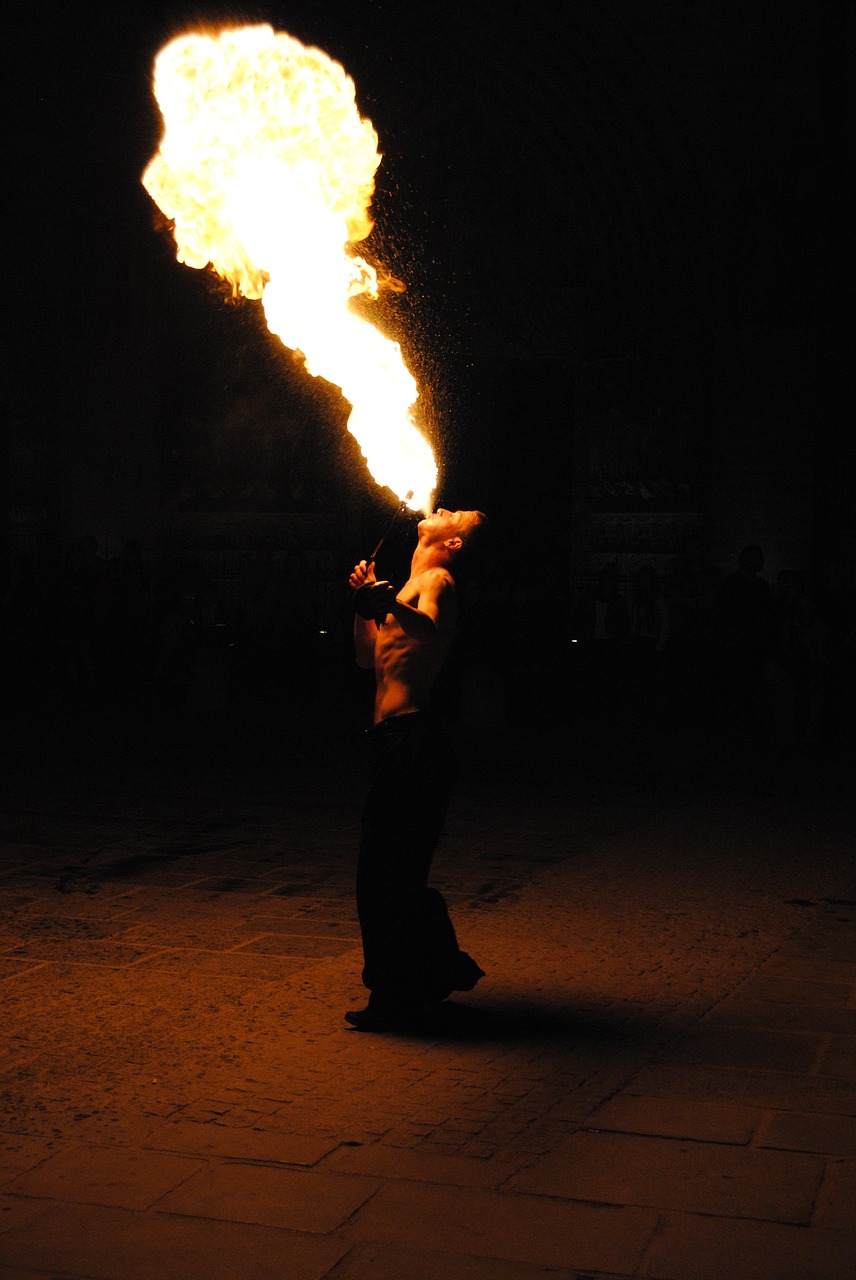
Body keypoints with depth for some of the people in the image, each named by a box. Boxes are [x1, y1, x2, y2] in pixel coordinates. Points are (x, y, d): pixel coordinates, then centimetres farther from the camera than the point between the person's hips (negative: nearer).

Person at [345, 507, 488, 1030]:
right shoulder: (410, 588, 23)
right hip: (398, 742, 10)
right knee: (397, 874, 17)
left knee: (383, 874, -7)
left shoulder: (436, 581, -5)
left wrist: (389, 603, -47)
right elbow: (369, 658, 28)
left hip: (413, 741, -10)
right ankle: (439, 971, 30)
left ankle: (398, 997, 2)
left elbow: (433, 631, -29)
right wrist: (366, 602, 17)